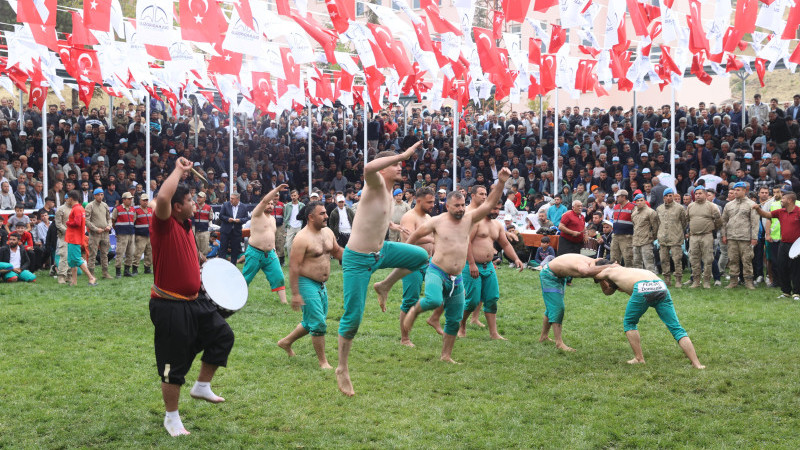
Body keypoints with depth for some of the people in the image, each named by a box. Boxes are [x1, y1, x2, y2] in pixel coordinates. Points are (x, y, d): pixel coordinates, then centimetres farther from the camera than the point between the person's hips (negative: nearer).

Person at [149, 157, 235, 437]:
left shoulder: (186, 225, 9)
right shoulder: (164, 225, -17)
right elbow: (162, 198, -39)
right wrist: (179, 170, -26)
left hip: (195, 302, 8)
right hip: (170, 307, -8)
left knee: (223, 335, 12)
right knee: (174, 366, 2)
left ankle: (202, 387, 27)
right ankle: (171, 417, 20)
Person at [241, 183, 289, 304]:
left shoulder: (272, 218, 16)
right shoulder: (258, 214, -6)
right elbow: (264, 200, -24)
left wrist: (273, 251, 18)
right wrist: (277, 189, -29)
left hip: (270, 254, 6)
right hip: (255, 253, -6)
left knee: (278, 277, -2)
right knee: (245, 279, 1)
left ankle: (284, 301, 0)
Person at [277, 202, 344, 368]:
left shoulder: (328, 232, 6)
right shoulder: (302, 239, -19)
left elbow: (337, 251, 21)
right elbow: (294, 267, -20)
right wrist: (295, 294, -23)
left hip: (321, 284, 9)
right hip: (307, 284, -9)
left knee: (312, 322, 18)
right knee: (318, 324, -8)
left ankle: (286, 342, 38)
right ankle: (323, 362, 4)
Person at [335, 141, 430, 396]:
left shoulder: (389, 193, 6)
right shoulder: (375, 184, -19)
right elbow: (368, 168, -45)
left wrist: (388, 223, 40)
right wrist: (403, 155, -41)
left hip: (381, 251, 8)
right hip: (358, 259, -8)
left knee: (422, 256, 15)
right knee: (353, 317, -5)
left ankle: (385, 286, 23)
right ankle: (342, 370, 8)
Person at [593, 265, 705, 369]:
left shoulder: (610, 271, 27)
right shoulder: (627, 271, 43)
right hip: (661, 287, 5)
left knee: (629, 323, 21)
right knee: (676, 328, 5)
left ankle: (639, 358, 16)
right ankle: (697, 364, -3)